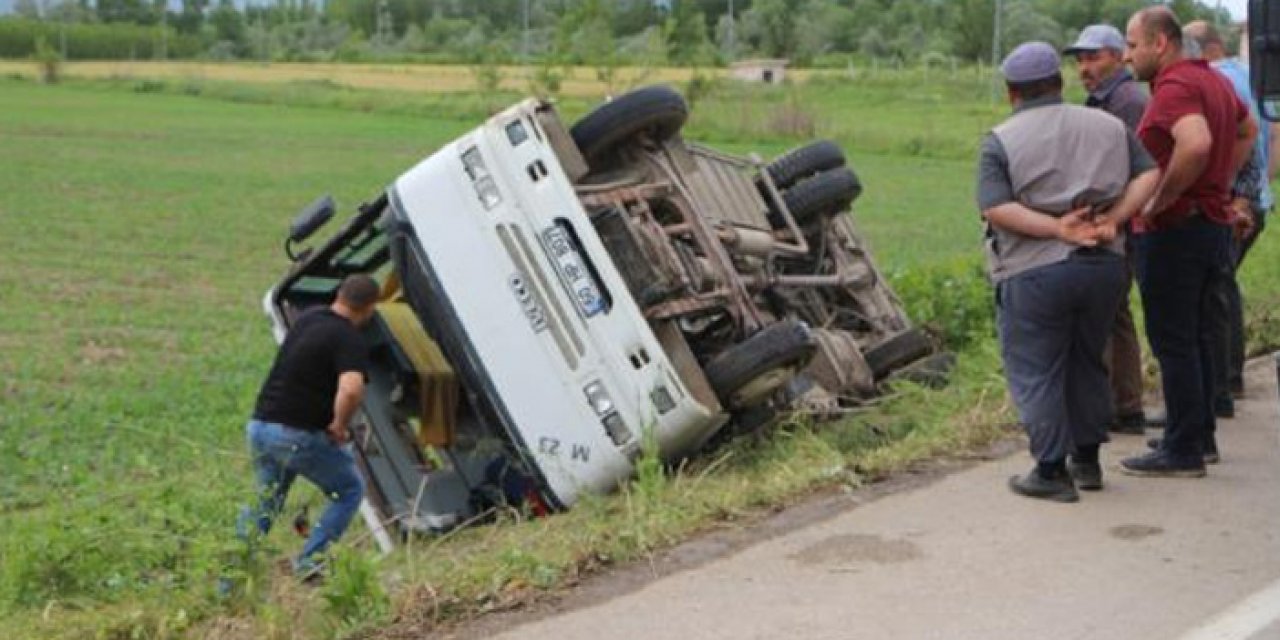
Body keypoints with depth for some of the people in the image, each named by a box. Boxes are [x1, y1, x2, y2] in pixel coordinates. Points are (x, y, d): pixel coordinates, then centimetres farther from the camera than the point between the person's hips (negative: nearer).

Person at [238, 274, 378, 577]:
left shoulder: (307, 318, 12)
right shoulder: (350, 340, -14)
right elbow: (351, 390, -33)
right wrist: (339, 425, -14)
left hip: (260, 426, 7)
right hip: (299, 436, -7)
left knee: (264, 503, 23)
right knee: (349, 490, 13)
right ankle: (310, 562, 6)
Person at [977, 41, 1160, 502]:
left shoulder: (1001, 140, -5)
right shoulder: (1108, 125, 9)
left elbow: (995, 208, -16)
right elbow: (1148, 175, 4)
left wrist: (1058, 229, -16)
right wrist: (1112, 219, -5)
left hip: (1035, 271, -5)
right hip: (1104, 265, 5)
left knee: (1036, 373, 5)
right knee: (1088, 364, 19)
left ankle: (1051, 471, 6)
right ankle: (1088, 460, 28)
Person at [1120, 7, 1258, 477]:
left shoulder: (1174, 86, -18)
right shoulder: (1213, 79, 13)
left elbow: (1196, 143, -36)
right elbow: (1248, 130, 30)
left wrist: (1160, 200, -24)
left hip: (1173, 230, -10)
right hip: (1214, 223, 10)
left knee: (1173, 343, -3)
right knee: (1195, 338, 19)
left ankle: (1182, 451, 2)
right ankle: (1200, 435, 28)